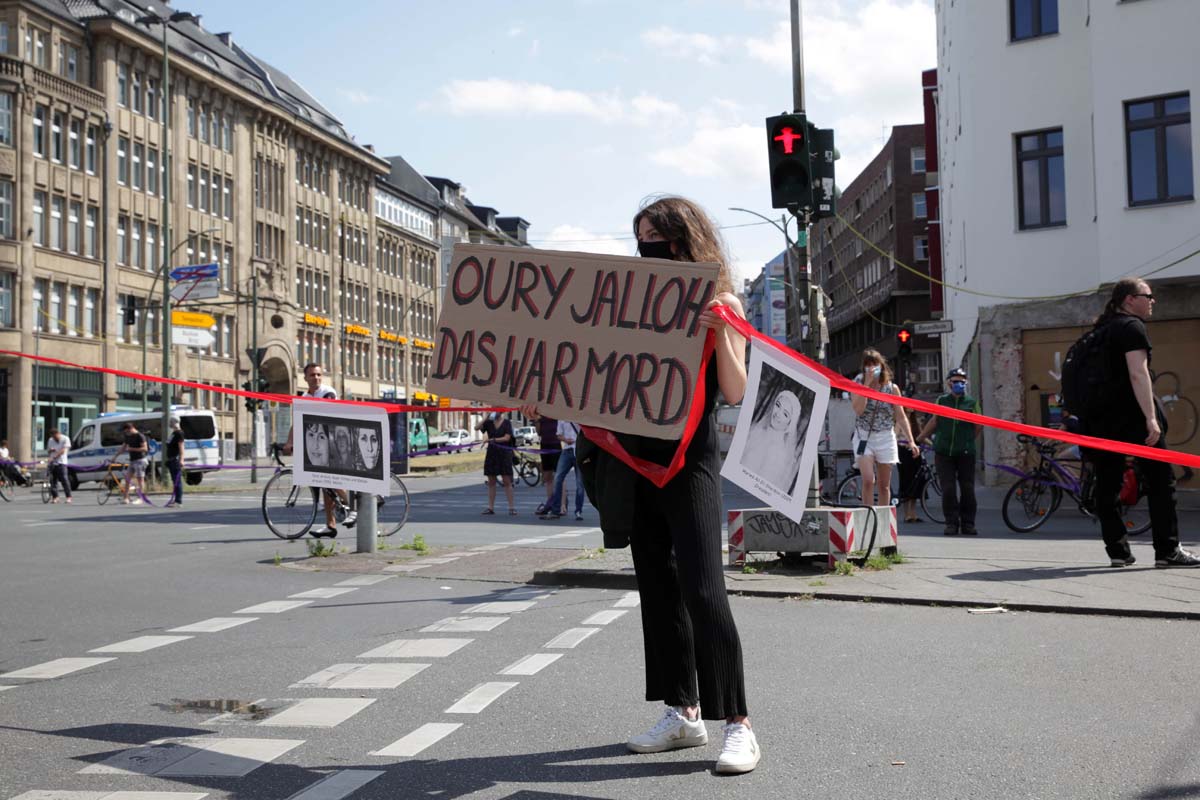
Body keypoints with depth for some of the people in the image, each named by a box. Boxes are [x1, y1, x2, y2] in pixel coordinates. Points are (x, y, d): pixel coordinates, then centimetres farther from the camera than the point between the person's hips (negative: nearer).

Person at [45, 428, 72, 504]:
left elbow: (63, 450, -12)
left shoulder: (65, 439, -2)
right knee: (52, 480, 2)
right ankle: (55, 497, 10)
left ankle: (68, 497, -5)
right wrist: (50, 450, -2)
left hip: (61, 463, -5)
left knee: (64, 480, -10)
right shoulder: (50, 440, 15)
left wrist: (53, 457, -21)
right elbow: (48, 450, 24)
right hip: (52, 463, 5)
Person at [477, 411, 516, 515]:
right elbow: (477, 428, -7)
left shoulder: (507, 422, -2)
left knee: (507, 481, -4)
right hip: (492, 453, 3)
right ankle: (490, 507, 12)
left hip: (504, 453, -3)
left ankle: (512, 507, -2)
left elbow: (507, 438, -11)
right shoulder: (489, 422, 6)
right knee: (491, 482, 6)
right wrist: (486, 418, -16)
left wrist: (493, 440, -20)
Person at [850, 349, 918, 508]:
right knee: (868, 480, -17)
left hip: (885, 438, 2)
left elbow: (901, 417, 4)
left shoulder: (891, 388, 1)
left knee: (884, 485, 7)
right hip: (864, 437, -2)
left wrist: (911, 441, -2)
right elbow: (858, 409, -17)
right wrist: (867, 383, -18)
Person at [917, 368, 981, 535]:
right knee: (948, 489, -3)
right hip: (944, 452, 1)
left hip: (965, 453, 0)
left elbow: (978, 426, 10)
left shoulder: (972, 402, 5)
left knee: (967, 489, 1)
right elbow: (934, 421, 18)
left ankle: (968, 523, 11)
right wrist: (919, 438, 20)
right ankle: (951, 523, 5)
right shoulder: (941, 401, 9)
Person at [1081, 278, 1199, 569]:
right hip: (1131, 414, -8)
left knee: (1107, 484, 8)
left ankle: (1117, 550, 8)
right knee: (1160, 481, -1)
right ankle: (1167, 551, 0)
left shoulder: (1102, 328, 18)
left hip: (1102, 417, 8)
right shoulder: (1132, 326, -8)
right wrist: (1151, 418, -24)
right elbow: (1138, 373, -19)